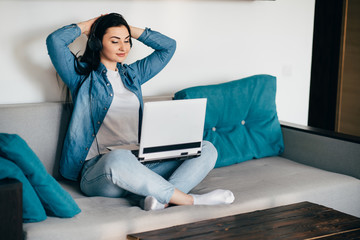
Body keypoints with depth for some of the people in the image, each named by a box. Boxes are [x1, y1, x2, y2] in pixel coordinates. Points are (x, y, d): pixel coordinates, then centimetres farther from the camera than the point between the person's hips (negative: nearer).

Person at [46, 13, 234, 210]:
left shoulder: (132, 74, 24)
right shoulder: (82, 76, 8)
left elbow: (168, 45, 28)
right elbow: (55, 40, -7)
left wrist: (131, 30, 22)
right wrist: (87, 26, 10)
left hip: (140, 162, 6)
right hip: (98, 167, -6)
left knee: (207, 149, -12)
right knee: (119, 159, -44)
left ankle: (163, 199, -37)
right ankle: (188, 200, -32)